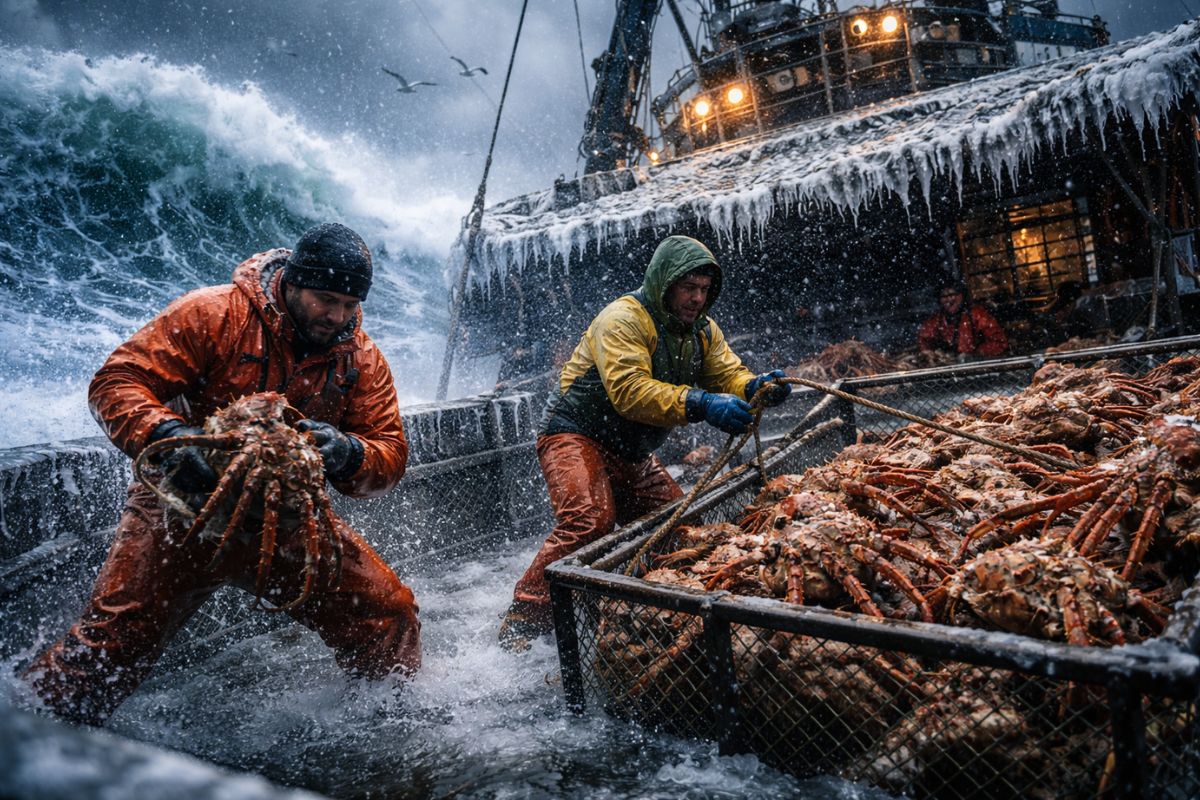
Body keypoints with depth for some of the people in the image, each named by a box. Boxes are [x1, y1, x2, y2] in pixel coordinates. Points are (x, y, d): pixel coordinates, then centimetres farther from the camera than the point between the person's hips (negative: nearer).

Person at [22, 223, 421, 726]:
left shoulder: (360, 358, -2)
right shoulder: (213, 314, -13)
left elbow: (390, 453, -4)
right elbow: (117, 382, -15)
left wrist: (348, 453, -28)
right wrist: (167, 434, -36)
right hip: (186, 510, -3)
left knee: (389, 614, -3)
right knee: (110, 643, -10)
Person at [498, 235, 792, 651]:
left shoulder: (702, 331, 8)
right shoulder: (624, 318, -18)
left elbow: (728, 374, 0)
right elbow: (629, 390, -31)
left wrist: (756, 386, -25)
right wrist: (699, 403, -41)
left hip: (632, 455, 8)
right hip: (576, 438, -8)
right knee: (589, 520, -27)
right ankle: (523, 620, -21)